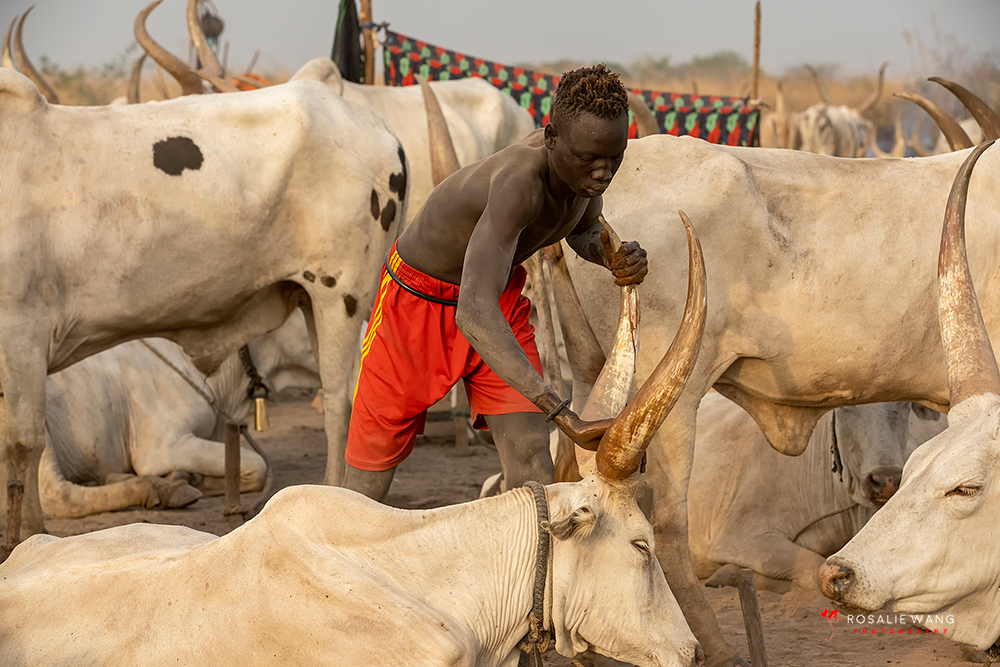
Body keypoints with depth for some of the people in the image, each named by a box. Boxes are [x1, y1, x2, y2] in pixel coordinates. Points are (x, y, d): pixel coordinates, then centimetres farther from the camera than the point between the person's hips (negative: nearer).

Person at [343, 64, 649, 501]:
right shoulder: (518, 181, -42)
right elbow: (475, 314, -54)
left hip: (500, 296, 6)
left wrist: (613, 256, -20)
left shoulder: (587, 153, -19)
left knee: (533, 473, -11)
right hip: (419, 302, -6)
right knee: (369, 474, 8)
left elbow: (583, 231, 6)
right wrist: (564, 416, -61)